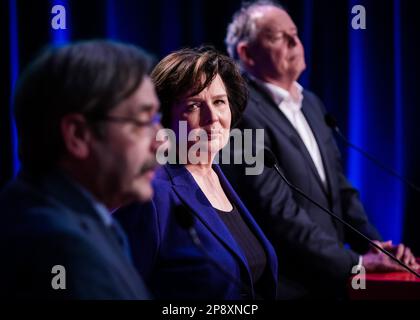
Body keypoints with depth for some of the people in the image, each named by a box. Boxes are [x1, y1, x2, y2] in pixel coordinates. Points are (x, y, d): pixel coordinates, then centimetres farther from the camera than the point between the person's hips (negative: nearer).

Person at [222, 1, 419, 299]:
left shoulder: (311, 102, 12)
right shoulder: (243, 114, -16)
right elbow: (280, 213, -21)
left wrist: (373, 246, -2)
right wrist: (356, 263, -19)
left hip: (328, 282, 8)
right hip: (287, 287, -8)